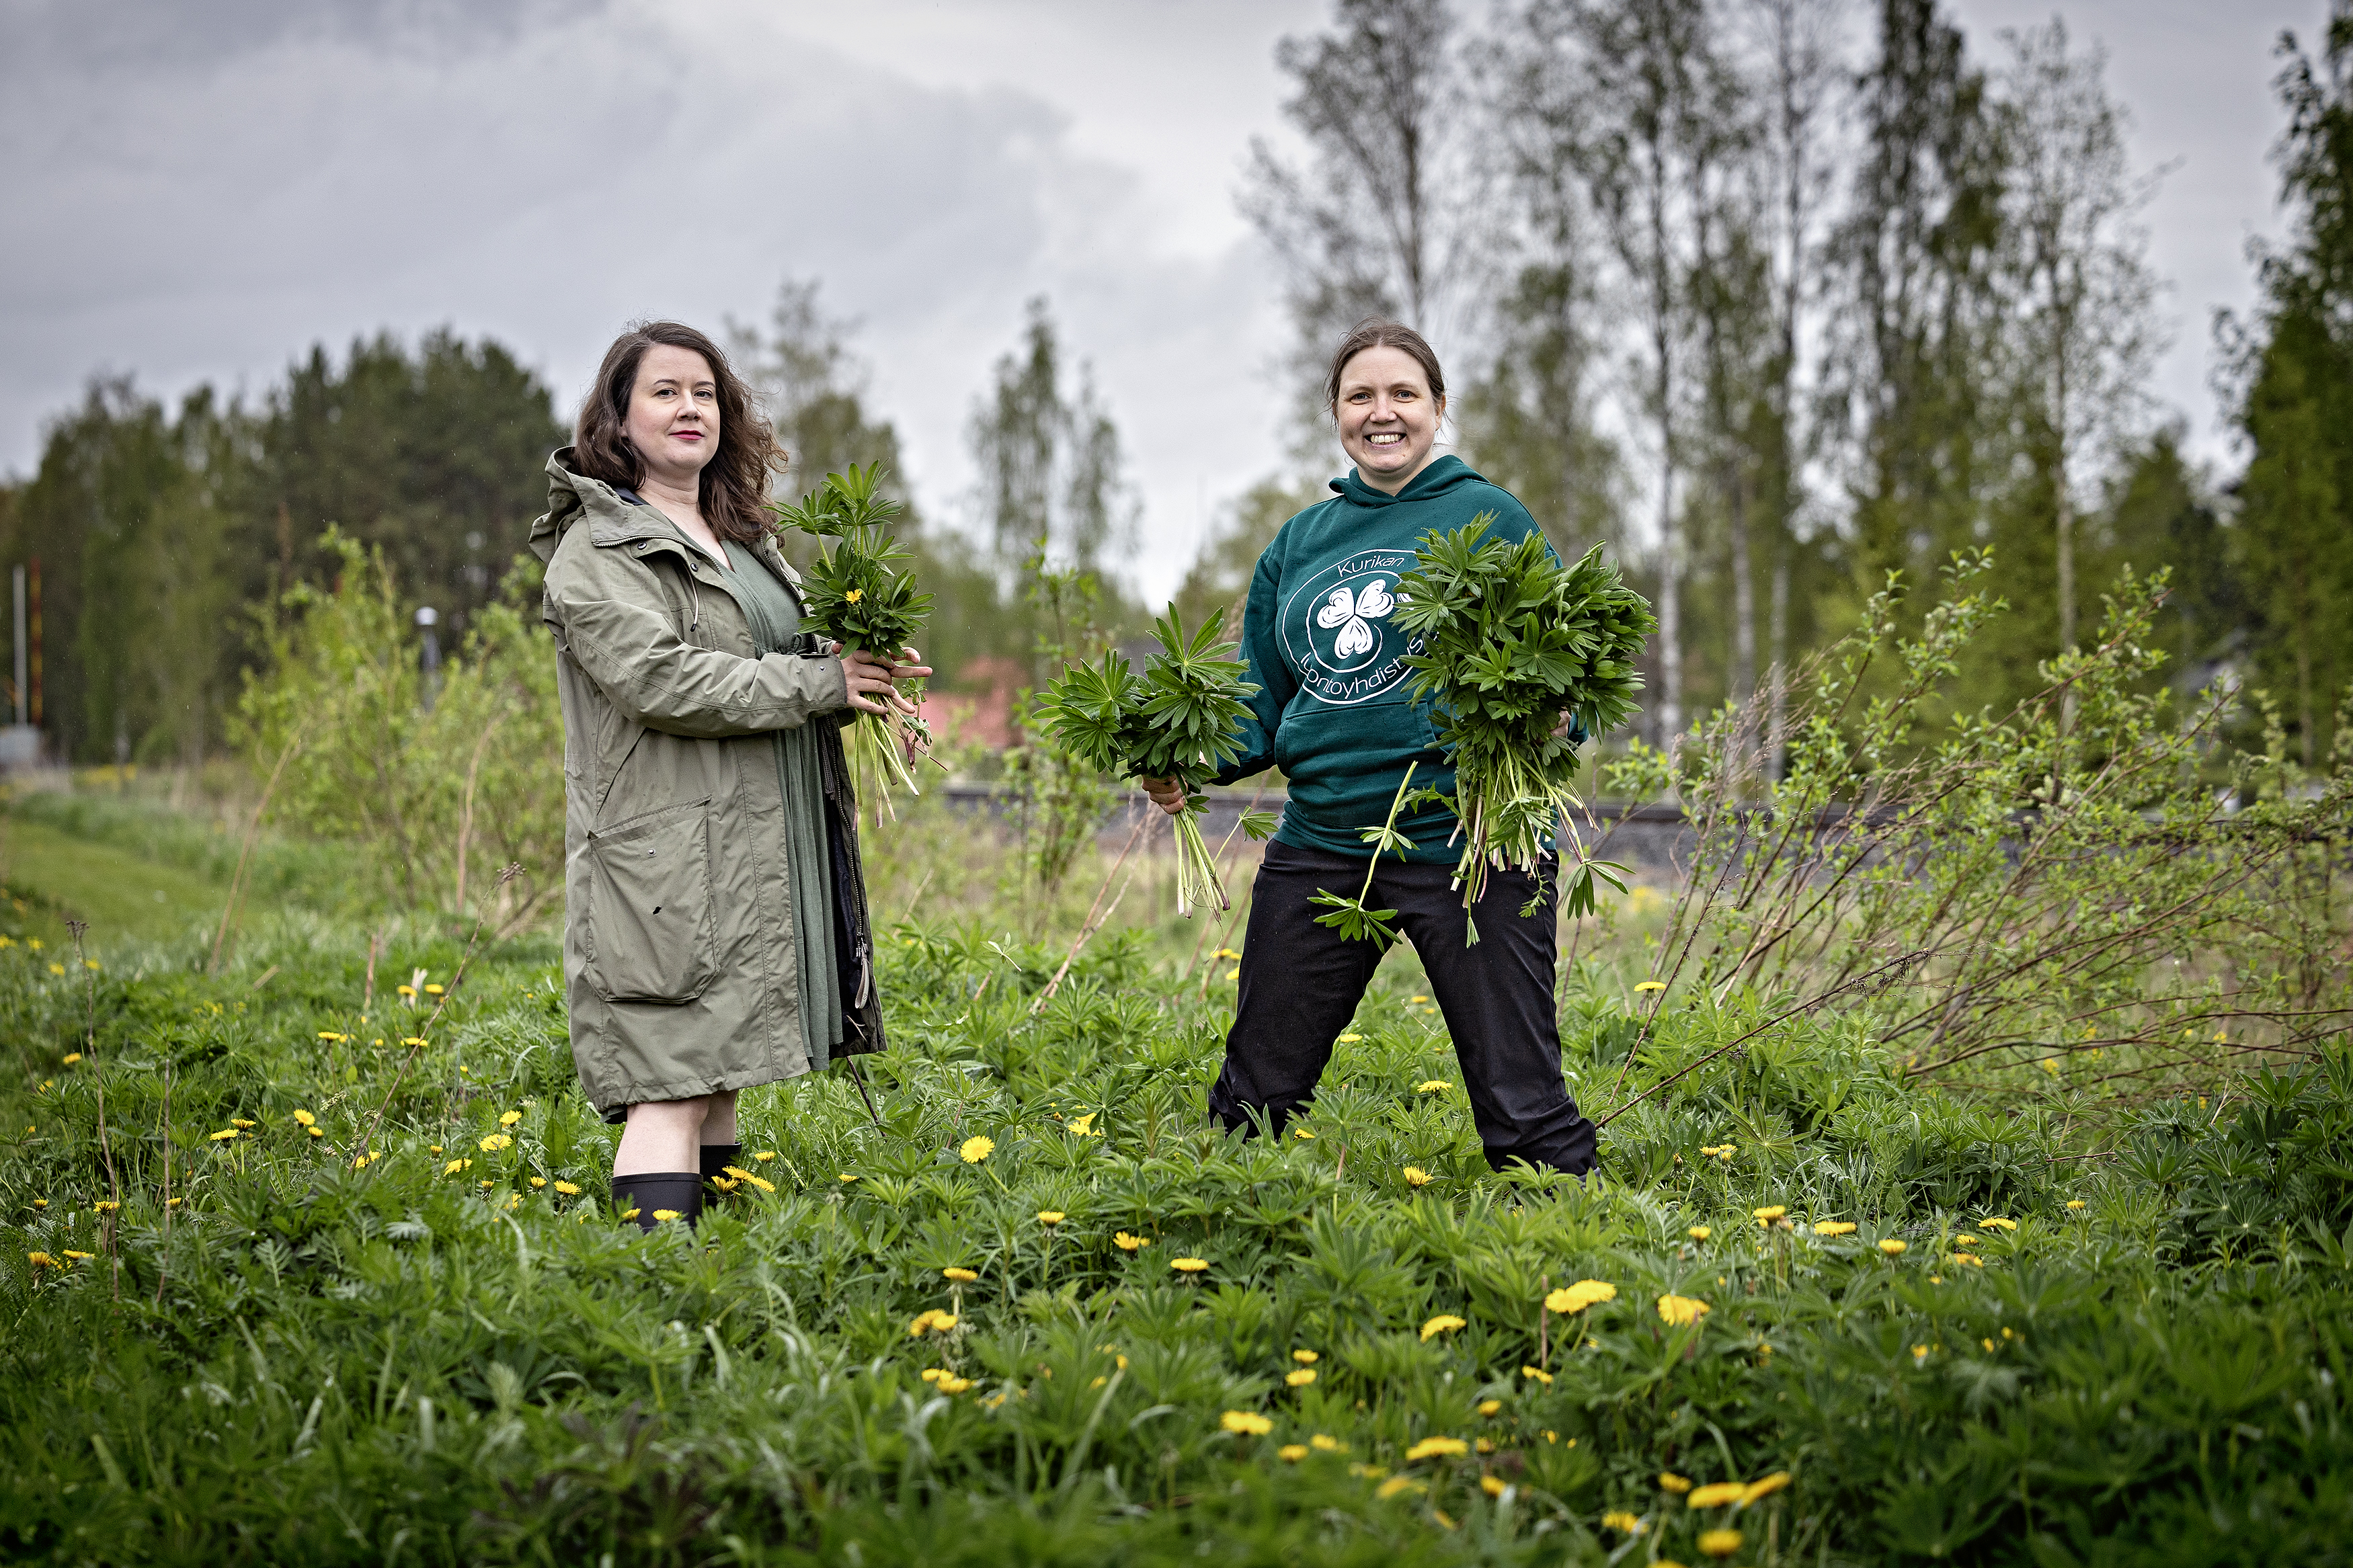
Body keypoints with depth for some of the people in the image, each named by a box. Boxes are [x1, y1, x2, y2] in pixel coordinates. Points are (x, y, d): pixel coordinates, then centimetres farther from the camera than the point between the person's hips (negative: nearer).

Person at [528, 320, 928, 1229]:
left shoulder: (741, 540, 21)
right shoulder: (597, 551, -6)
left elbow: (789, 661, 28)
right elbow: (658, 679, -19)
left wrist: (860, 676, 5)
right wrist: (820, 683, -17)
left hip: (760, 860, 8)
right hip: (669, 864, -8)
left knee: (720, 1077, 10)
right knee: (671, 1083, -13)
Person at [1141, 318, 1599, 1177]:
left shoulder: (1488, 517, 0)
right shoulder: (1298, 542, 15)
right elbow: (1264, 704, 17)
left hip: (1464, 843, -5)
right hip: (1319, 845, 5)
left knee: (1520, 1105, -4)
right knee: (1255, 1094, 12)